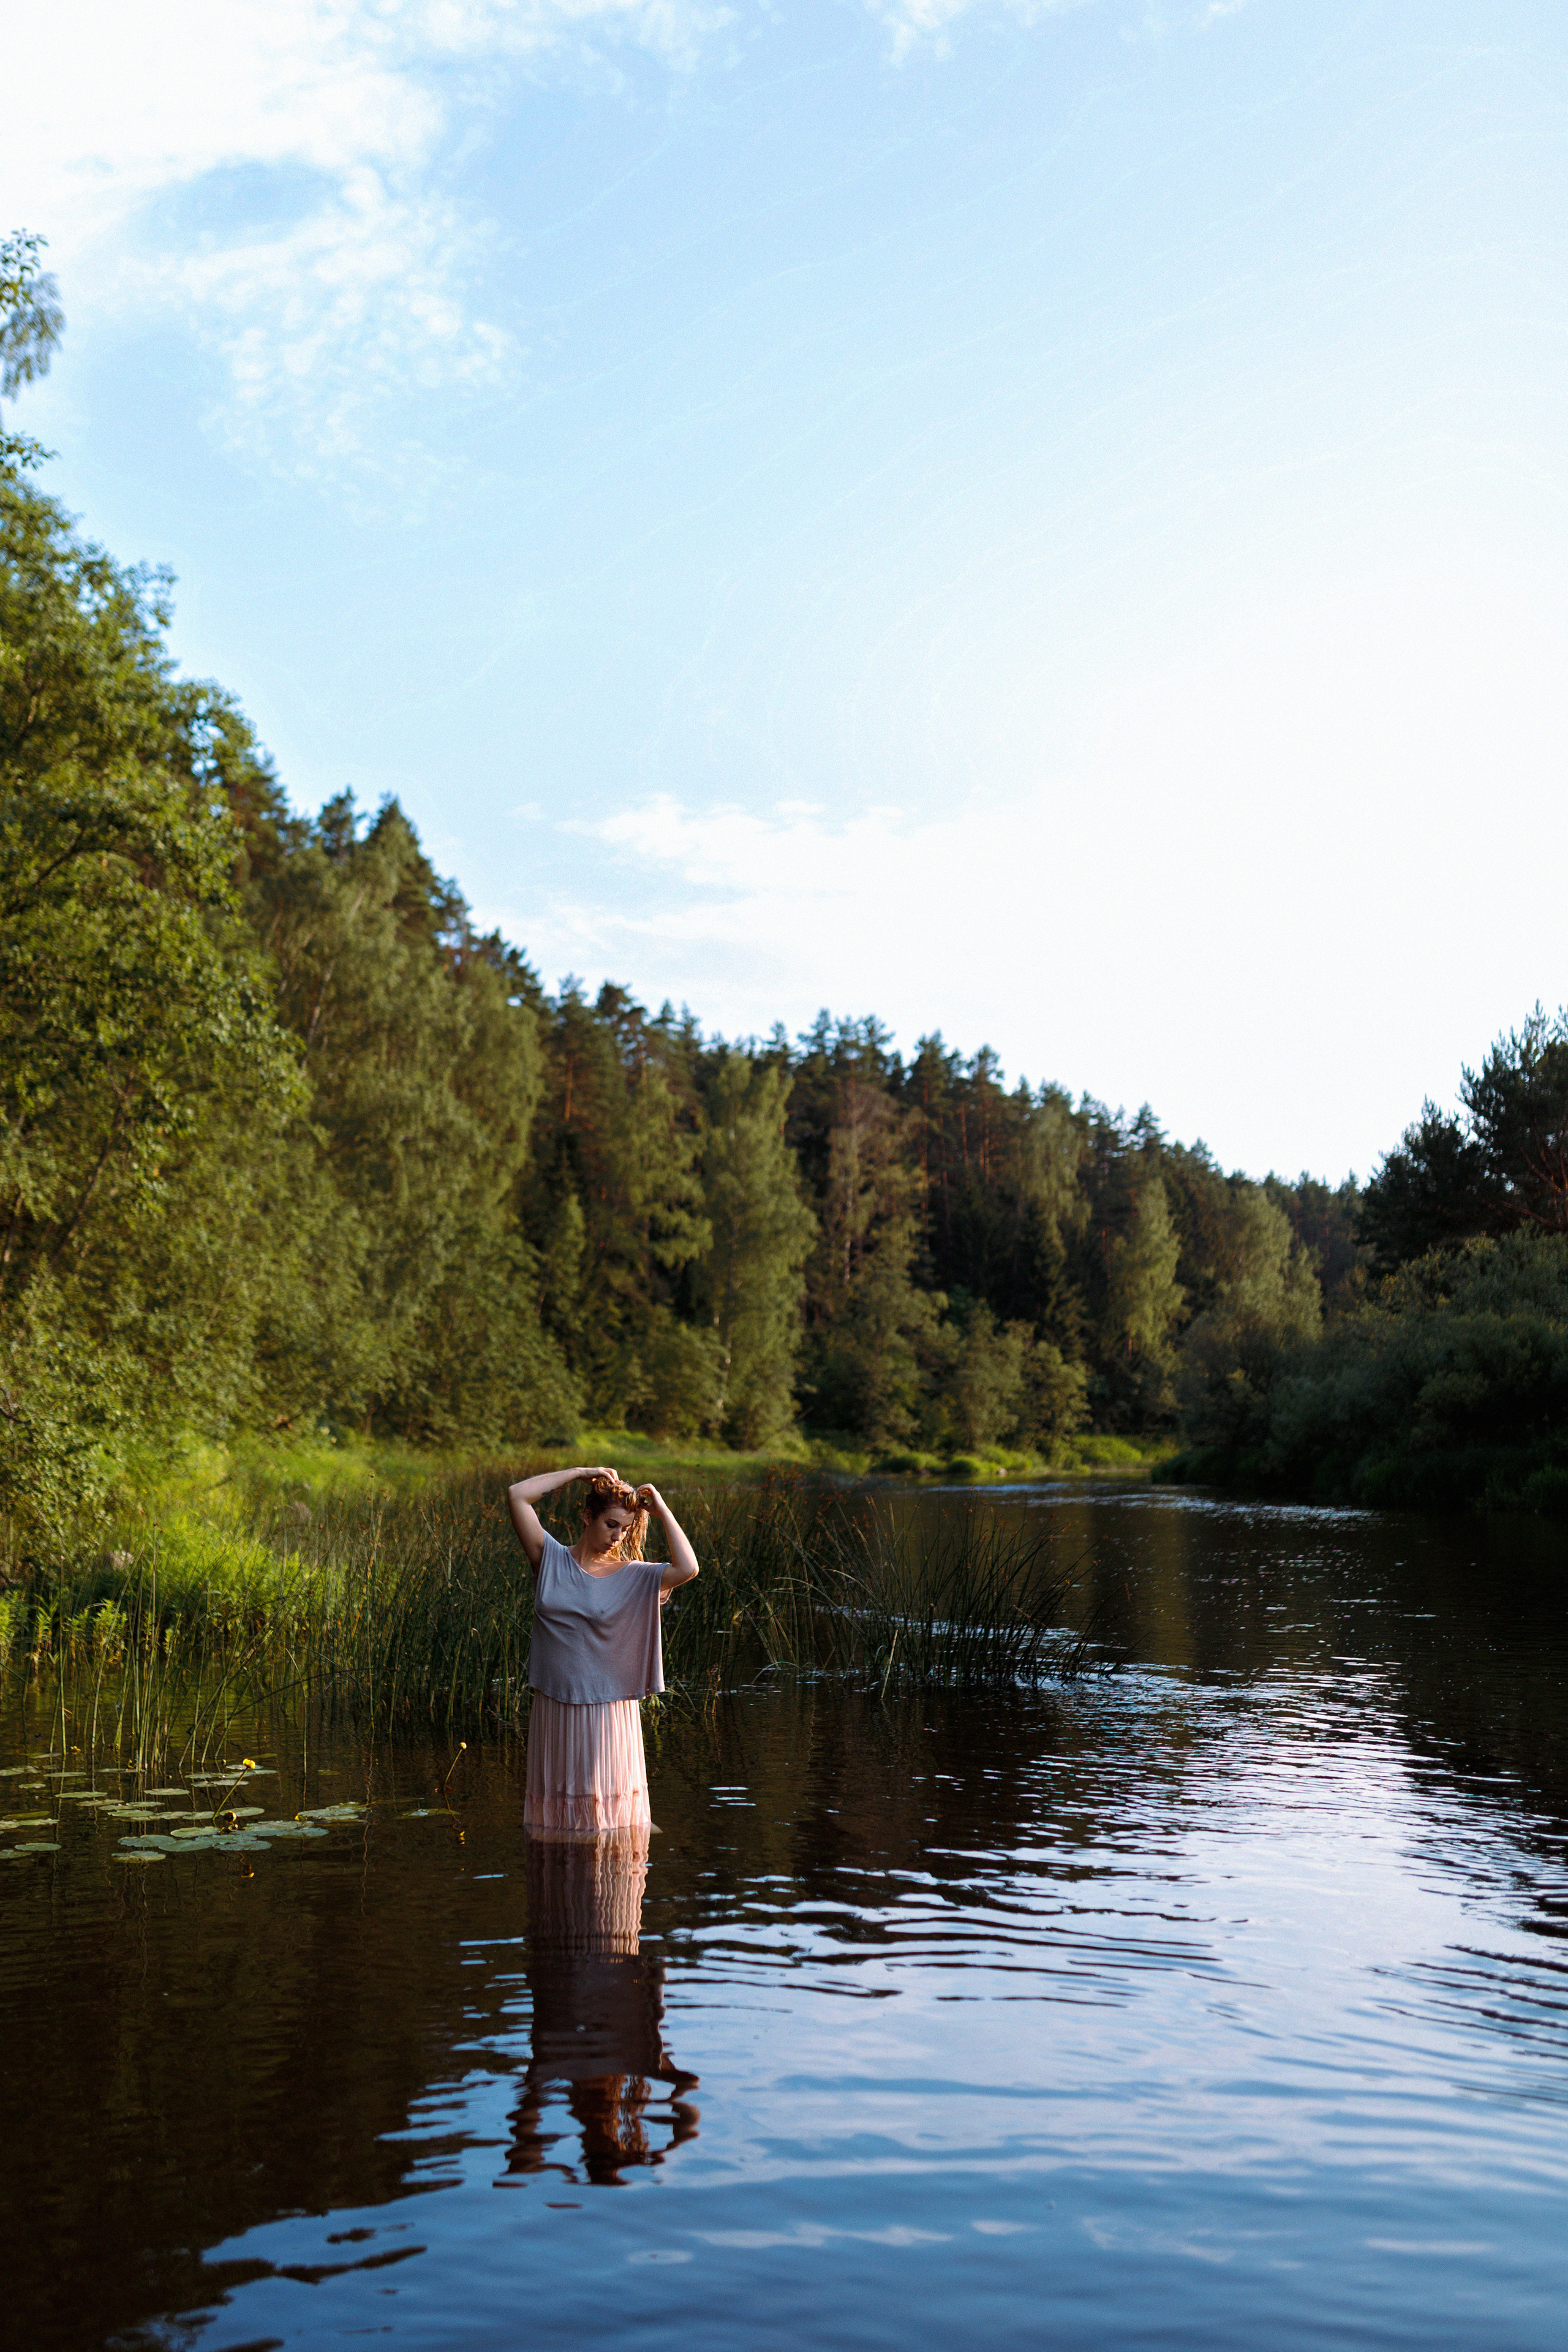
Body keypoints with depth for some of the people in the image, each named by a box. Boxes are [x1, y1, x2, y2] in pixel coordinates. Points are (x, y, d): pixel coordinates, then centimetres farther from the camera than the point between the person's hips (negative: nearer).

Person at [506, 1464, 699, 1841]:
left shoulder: (633, 1576, -1)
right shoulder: (551, 1559, 3)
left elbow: (687, 1569, -19)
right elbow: (517, 1495, -5)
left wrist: (662, 1509, -10)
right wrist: (580, 1473, -3)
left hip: (608, 1710, -1)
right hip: (554, 1708, 1)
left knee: (610, 1812, 5)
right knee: (555, 1808, 12)